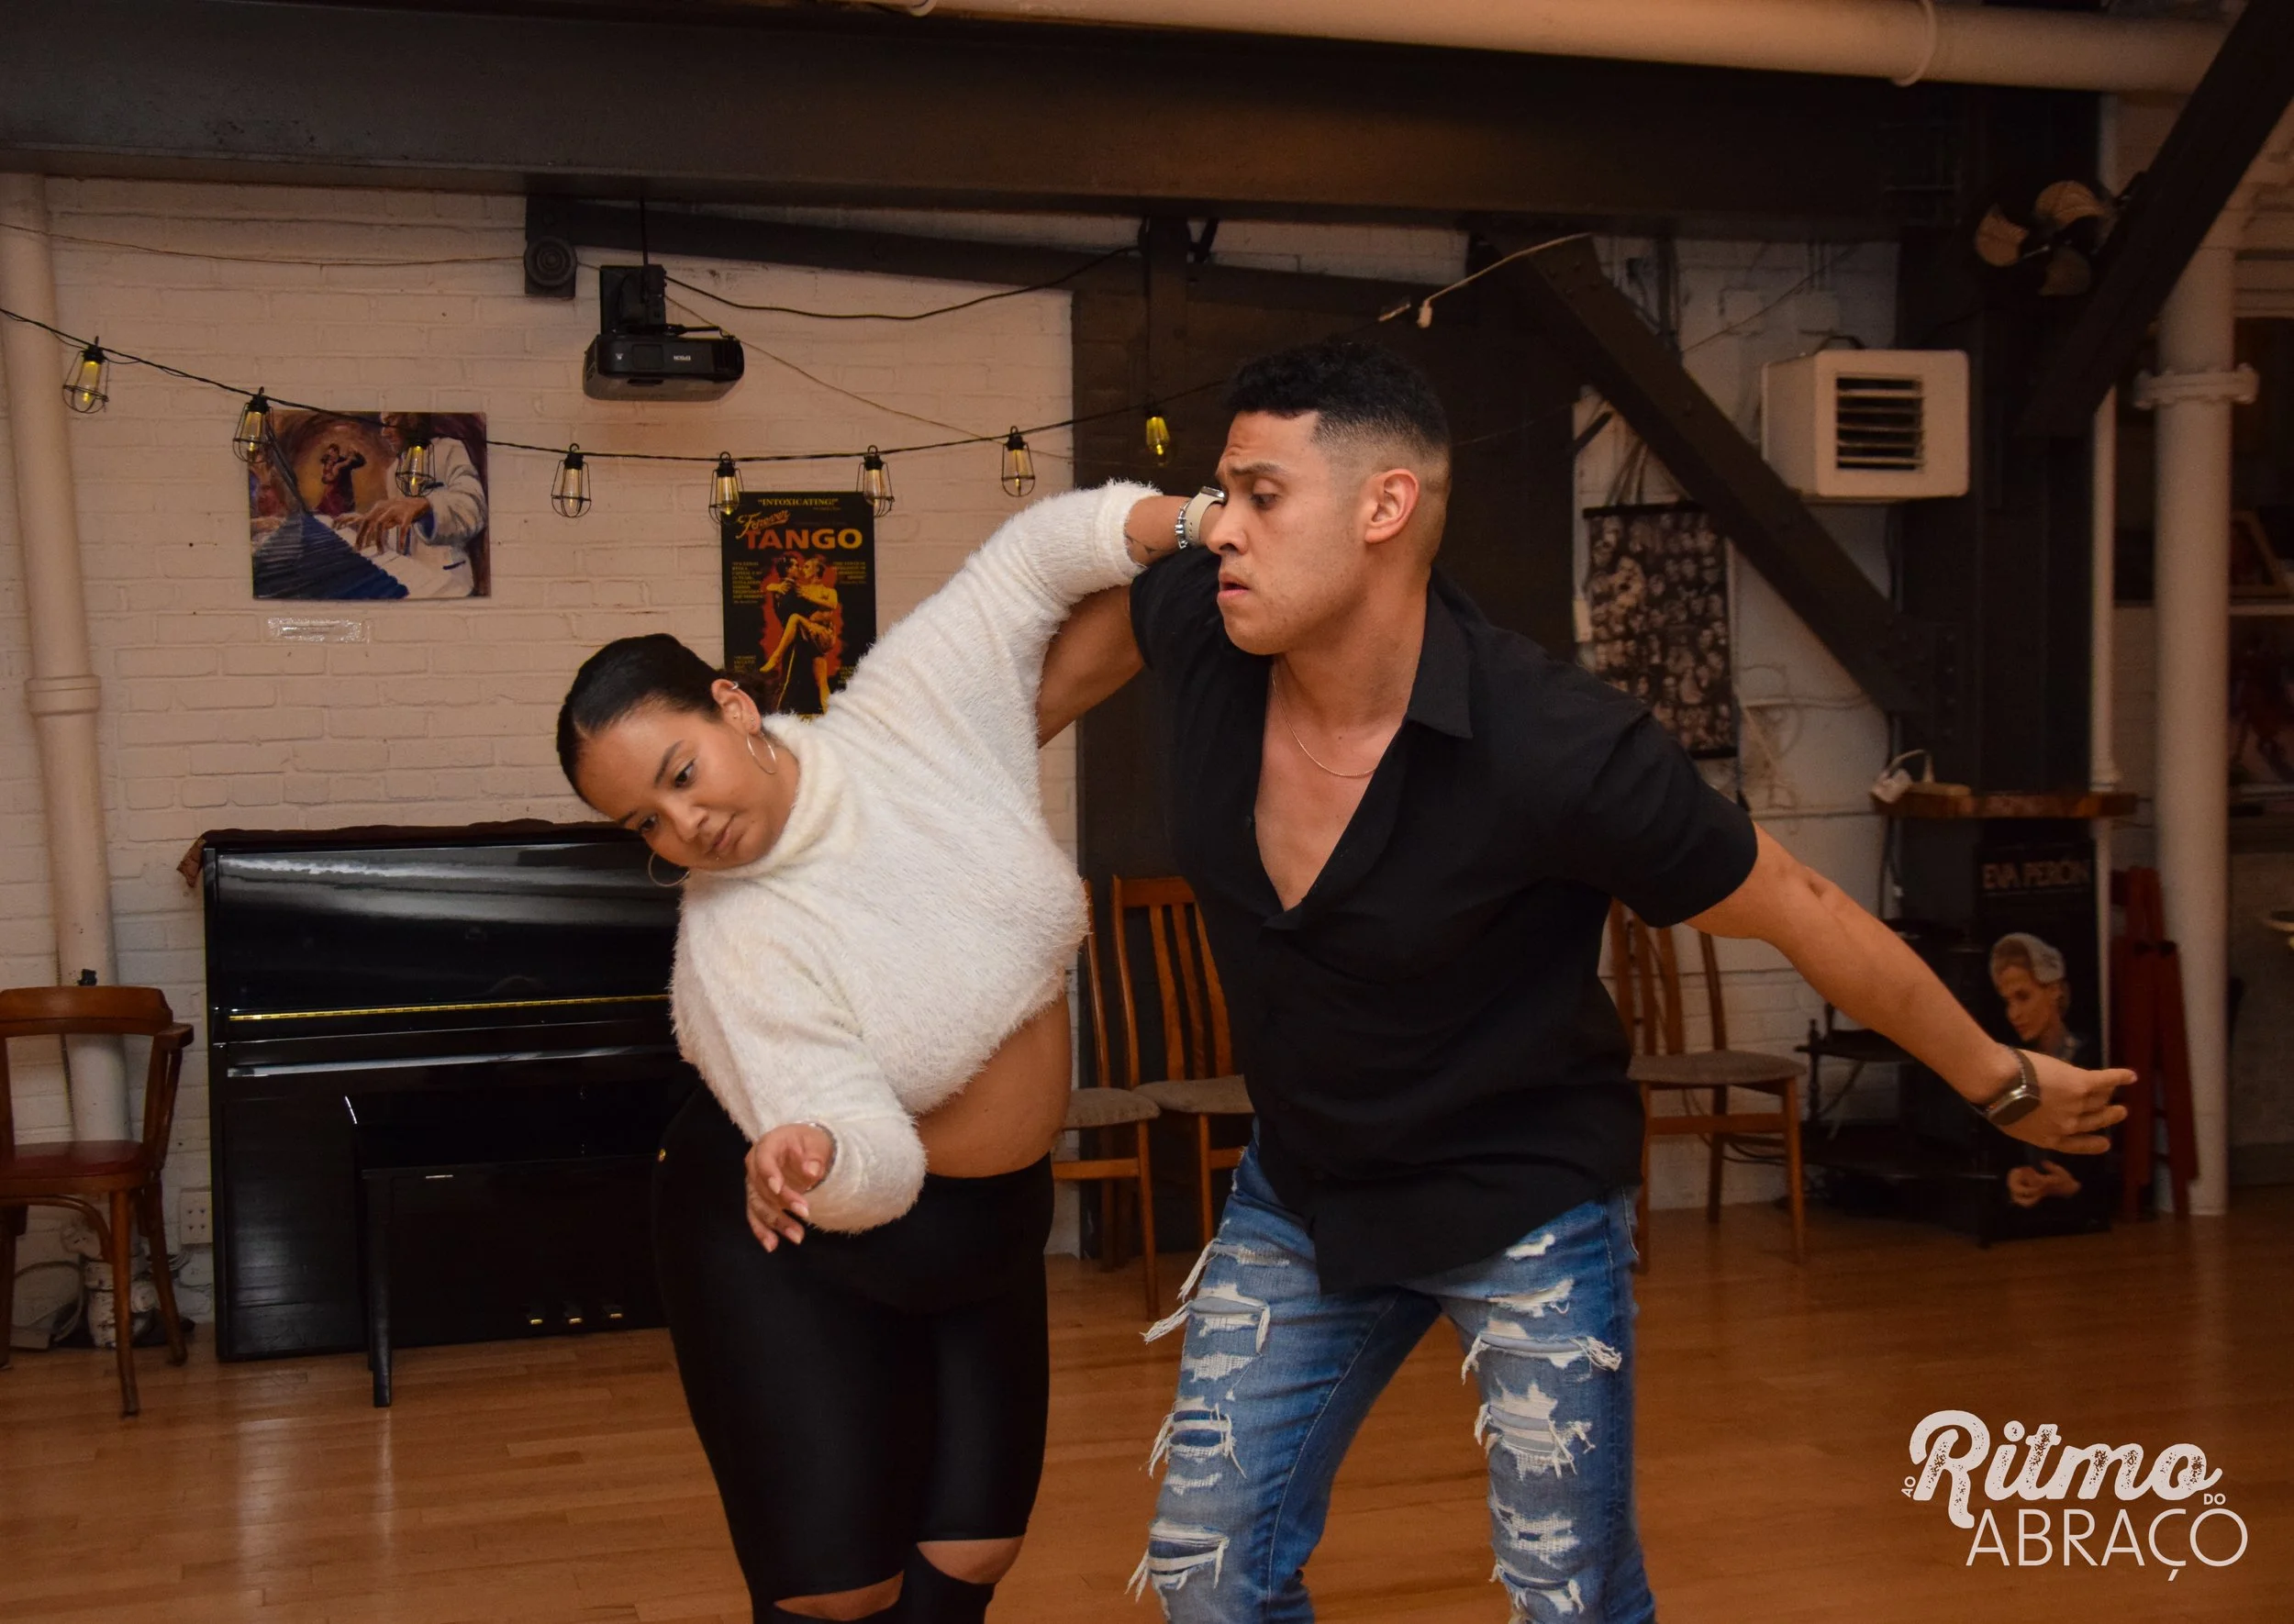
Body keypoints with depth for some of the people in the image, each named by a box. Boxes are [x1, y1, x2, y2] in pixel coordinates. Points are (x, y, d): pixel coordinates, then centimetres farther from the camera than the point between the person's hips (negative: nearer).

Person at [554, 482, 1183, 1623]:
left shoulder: (915, 714, -17)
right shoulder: (736, 950, -28)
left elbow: (1032, 556, -7)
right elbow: (876, 1165, -32)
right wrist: (812, 1159, -54)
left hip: (989, 1228, 5)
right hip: (805, 1255, -5)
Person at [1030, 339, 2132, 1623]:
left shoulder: (1560, 749, -31)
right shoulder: (1195, 628, -18)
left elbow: (1804, 914, -17)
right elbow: (1090, 629, 9)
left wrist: (2006, 1083, -5)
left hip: (1527, 1210, -4)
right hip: (1304, 1183, 5)